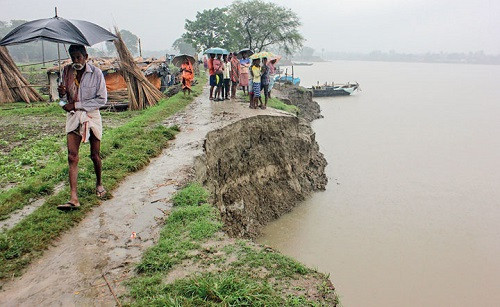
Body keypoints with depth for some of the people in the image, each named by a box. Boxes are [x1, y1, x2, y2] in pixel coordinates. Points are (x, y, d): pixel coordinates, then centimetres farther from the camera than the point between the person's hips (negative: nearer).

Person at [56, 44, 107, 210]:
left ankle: (99, 183, 34)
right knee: (72, 156, -7)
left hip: (92, 116, -3)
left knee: (95, 155, 7)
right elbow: (64, 98, 14)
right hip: (73, 116, 3)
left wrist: (76, 105, -15)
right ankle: (73, 198, -9)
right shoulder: (67, 71, 4)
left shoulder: (96, 73, -8)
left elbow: (102, 99, -11)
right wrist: (62, 93, -12)